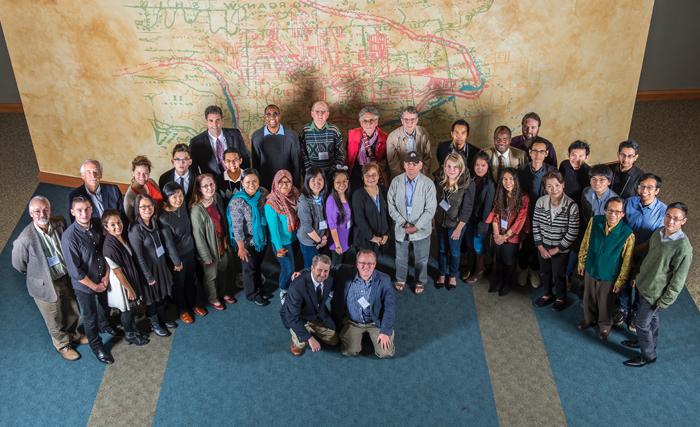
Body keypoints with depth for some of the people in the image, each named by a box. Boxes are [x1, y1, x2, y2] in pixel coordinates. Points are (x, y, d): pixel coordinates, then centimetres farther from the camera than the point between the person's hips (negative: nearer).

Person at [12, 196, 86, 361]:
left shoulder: (60, 223, -16)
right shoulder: (24, 240, -30)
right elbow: (18, 265, -11)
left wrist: (69, 269, 8)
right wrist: (37, 275, 1)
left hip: (66, 278, 4)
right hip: (45, 285, -4)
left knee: (73, 311, 26)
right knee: (55, 320, 19)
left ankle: (72, 334, 56)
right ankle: (62, 345, 47)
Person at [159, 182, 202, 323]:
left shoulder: (183, 206, -10)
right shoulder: (163, 217, -27)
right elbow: (169, 242, -19)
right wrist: (177, 261, -12)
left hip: (190, 251, 6)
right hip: (176, 255, -5)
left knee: (191, 280, 24)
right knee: (179, 283, 17)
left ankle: (193, 304, 47)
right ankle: (182, 310, 38)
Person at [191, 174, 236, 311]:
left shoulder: (217, 199, -10)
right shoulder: (196, 210, -30)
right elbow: (198, 236, -22)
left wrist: (225, 239, 11)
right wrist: (206, 257, -16)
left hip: (221, 243, 6)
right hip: (209, 248, -6)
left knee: (223, 270, 26)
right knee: (211, 275, 18)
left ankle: (224, 293, 52)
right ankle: (213, 298, 44)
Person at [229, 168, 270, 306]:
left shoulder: (263, 193, -10)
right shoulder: (237, 201, -25)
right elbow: (237, 227, -21)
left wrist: (269, 237, 7)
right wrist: (241, 247, -17)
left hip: (262, 239, 5)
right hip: (248, 242, -5)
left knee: (259, 265, 25)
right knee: (250, 268, 15)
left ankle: (259, 289, 46)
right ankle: (253, 294, 36)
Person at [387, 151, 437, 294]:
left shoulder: (428, 184, -16)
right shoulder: (396, 182, -10)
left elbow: (430, 210, -15)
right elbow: (391, 204, -5)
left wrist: (416, 226, -19)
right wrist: (403, 223, -14)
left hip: (421, 229, -2)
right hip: (400, 228, 2)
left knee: (421, 259, 15)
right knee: (401, 257, 21)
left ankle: (420, 282, 39)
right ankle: (400, 279, 44)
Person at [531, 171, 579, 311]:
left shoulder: (571, 206, -22)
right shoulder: (540, 202, -11)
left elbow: (572, 233, -18)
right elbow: (535, 225, -3)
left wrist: (557, 249, -14)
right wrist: (540, 246, -7)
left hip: (561, 249, -4)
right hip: (543, 247, 4)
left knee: (559, 275, 15)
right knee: (544, 272, 22)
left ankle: (561, 298, 41)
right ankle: (548, 294, 48)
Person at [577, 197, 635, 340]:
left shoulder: (628, 234, -27)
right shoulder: (595, 221, -19)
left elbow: (627, 262, -15)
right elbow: (585, 243, -2)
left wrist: (620, 281, -7)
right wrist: (581, 262, 6)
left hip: (608, 276, -3)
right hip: (590, 270, 3)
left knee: (605, 303, 21)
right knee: (589, 298, 26)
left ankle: (605, 325, 49)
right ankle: (589, 319, 54)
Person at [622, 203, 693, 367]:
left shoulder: (683, 248, -29)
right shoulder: (658, 232, -8)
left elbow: (678, 280, -21)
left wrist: (664, 302, -15)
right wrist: (639, 276, 17)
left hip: (655, 293, -6)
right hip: (644, 285, 6)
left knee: (642, 323, 8)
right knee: (652, 318, 27)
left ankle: (648, 355, 29)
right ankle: (648, 341, 48)